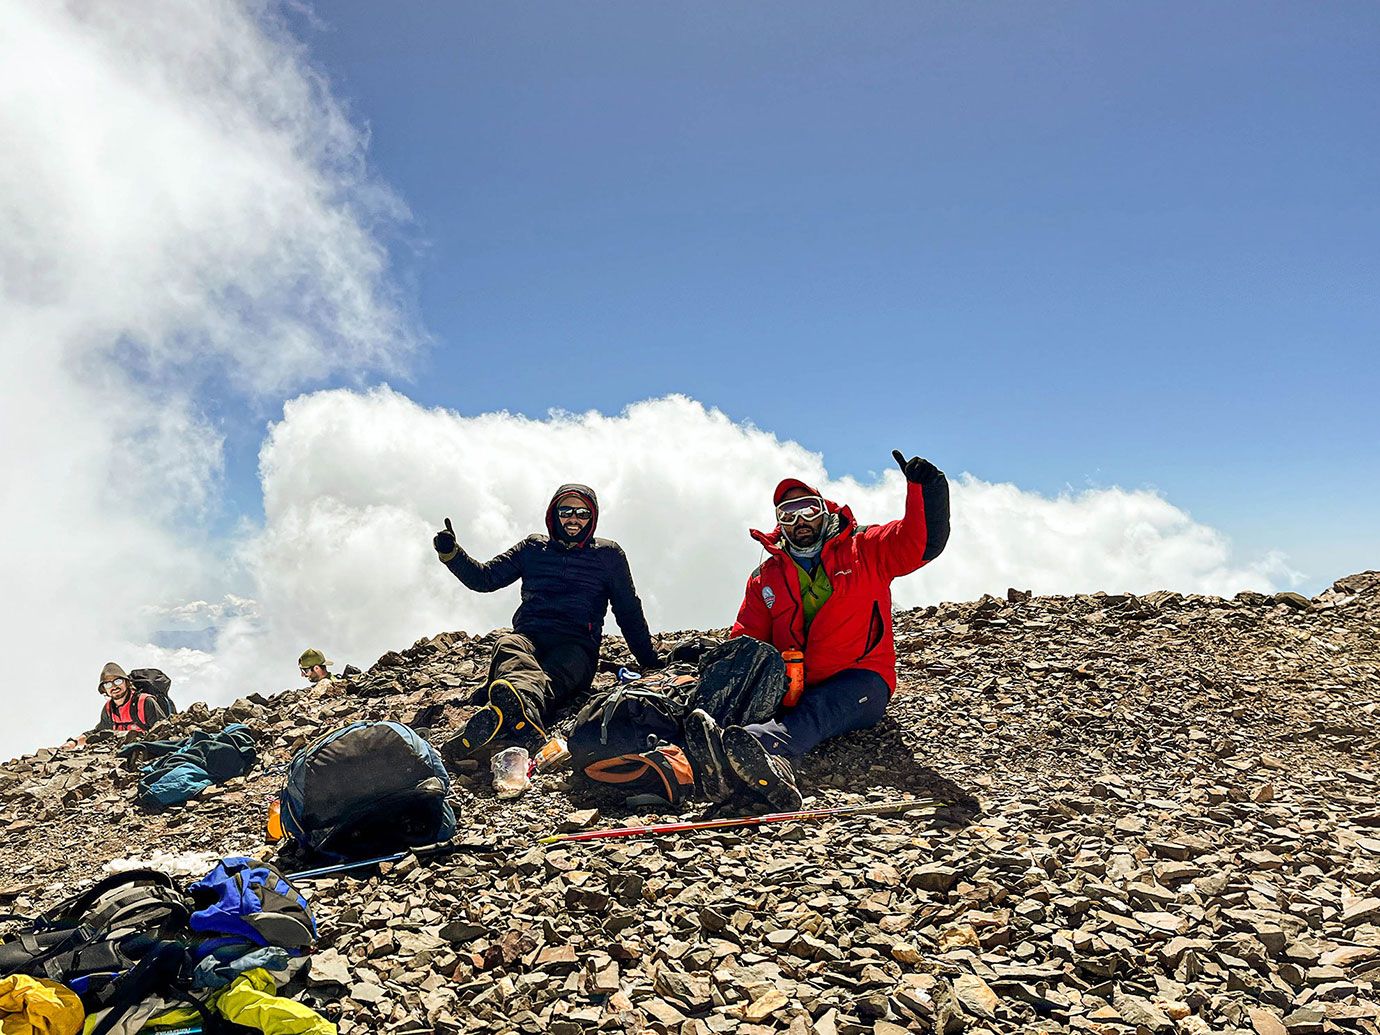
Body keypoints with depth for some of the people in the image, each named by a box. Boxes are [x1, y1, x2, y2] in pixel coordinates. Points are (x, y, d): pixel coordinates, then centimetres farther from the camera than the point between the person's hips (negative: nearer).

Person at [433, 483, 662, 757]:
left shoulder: (608, 555, 20)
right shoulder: (533, 548, 23)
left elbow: (629, 612, 26)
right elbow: (484, 578, 21)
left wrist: (650, 660, 24)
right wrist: (451, 554, 4)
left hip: (576, 646, -1)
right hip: (528, 638, 1)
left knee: (550, 676, -39)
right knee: (507, 645, -38)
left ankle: (508, 709, -74)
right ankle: (523, 719, -71)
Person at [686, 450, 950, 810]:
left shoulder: (865, 549, 11)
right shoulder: (765, 577, 19)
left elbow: (922, 542, -3)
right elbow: (746, 639, 16)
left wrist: (923, 487, -19)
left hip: (860, 681, -2)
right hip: (791, 687, 3)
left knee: (818, 709, -37)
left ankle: (760, 743, -69)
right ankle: (772, 765, -66)